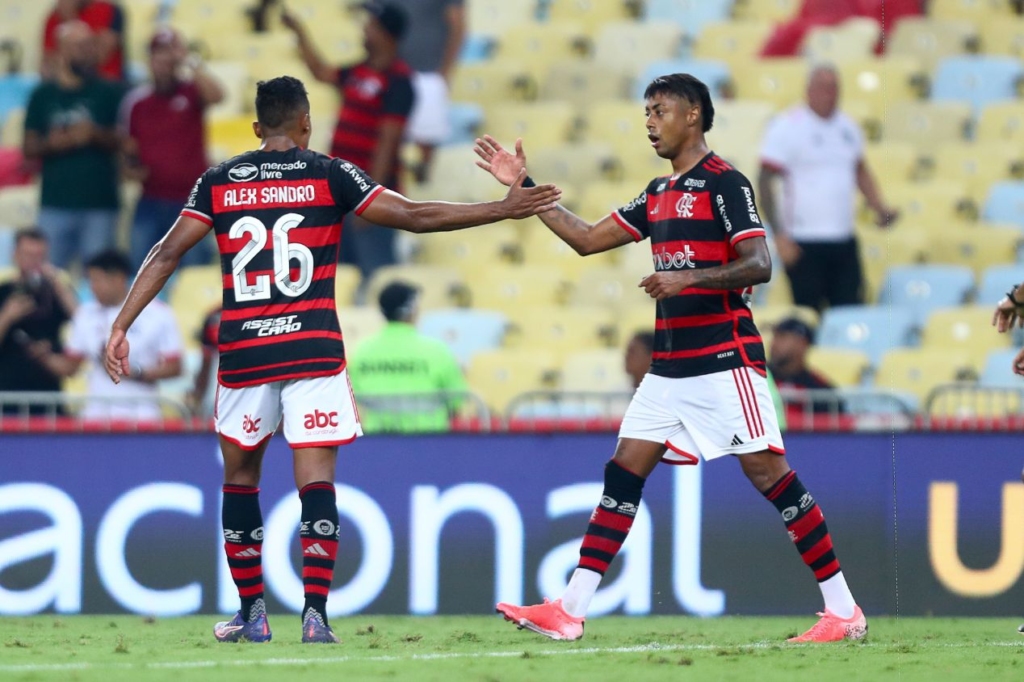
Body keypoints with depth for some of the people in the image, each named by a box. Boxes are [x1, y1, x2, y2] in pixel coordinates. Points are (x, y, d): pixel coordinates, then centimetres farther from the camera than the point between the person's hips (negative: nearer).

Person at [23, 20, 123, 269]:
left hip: (99, 203, -1)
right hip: (55, 204, 1)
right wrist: (50, 144, -11)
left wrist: (95, 135, -16)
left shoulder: (108, 93, 6)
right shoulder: (44, 95, 10)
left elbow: (124, 142, 2)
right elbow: (29, 149, 9)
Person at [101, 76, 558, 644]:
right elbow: (415, 216, -1)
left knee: (239, 479, 16)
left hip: (242, 353, 2)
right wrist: (505, 209, 5)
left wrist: (120, 327, 5)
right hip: (313, 353, -2)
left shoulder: (218, 183, 7)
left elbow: (166, 254, 3)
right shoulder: (329, 176, 2)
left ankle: (252, 613, 17)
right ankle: (315, 611, -16)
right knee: (316, 480, -3)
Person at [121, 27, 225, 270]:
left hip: (190, 202, -2)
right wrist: (132, 166, -6)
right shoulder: (136, 101, 5)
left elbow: (216, 95, -25)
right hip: (151, 202, 2)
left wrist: (188, 60, -26)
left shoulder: (192, 92, -1)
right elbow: (129, 149, 15)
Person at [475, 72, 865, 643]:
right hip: (671, 363, 8)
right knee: (625, 470, 2)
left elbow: (759, 264, -16)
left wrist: (689, 277, -27)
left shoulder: (724, 183, -8)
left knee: (768, 471, -10)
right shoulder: (658, 194, 17)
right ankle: (570, 610, 0)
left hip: (726, 358, -8)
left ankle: (843, 611, -6)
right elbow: (588, 239, 21)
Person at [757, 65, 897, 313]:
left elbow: (860, 171, 27)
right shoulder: (787, 127, -7)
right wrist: (779, 236, -14)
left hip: (844, 240, 6)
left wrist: (879, 207, 11)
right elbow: (764, 183, -9)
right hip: (805, 243, -6)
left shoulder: (847, 126, 12)